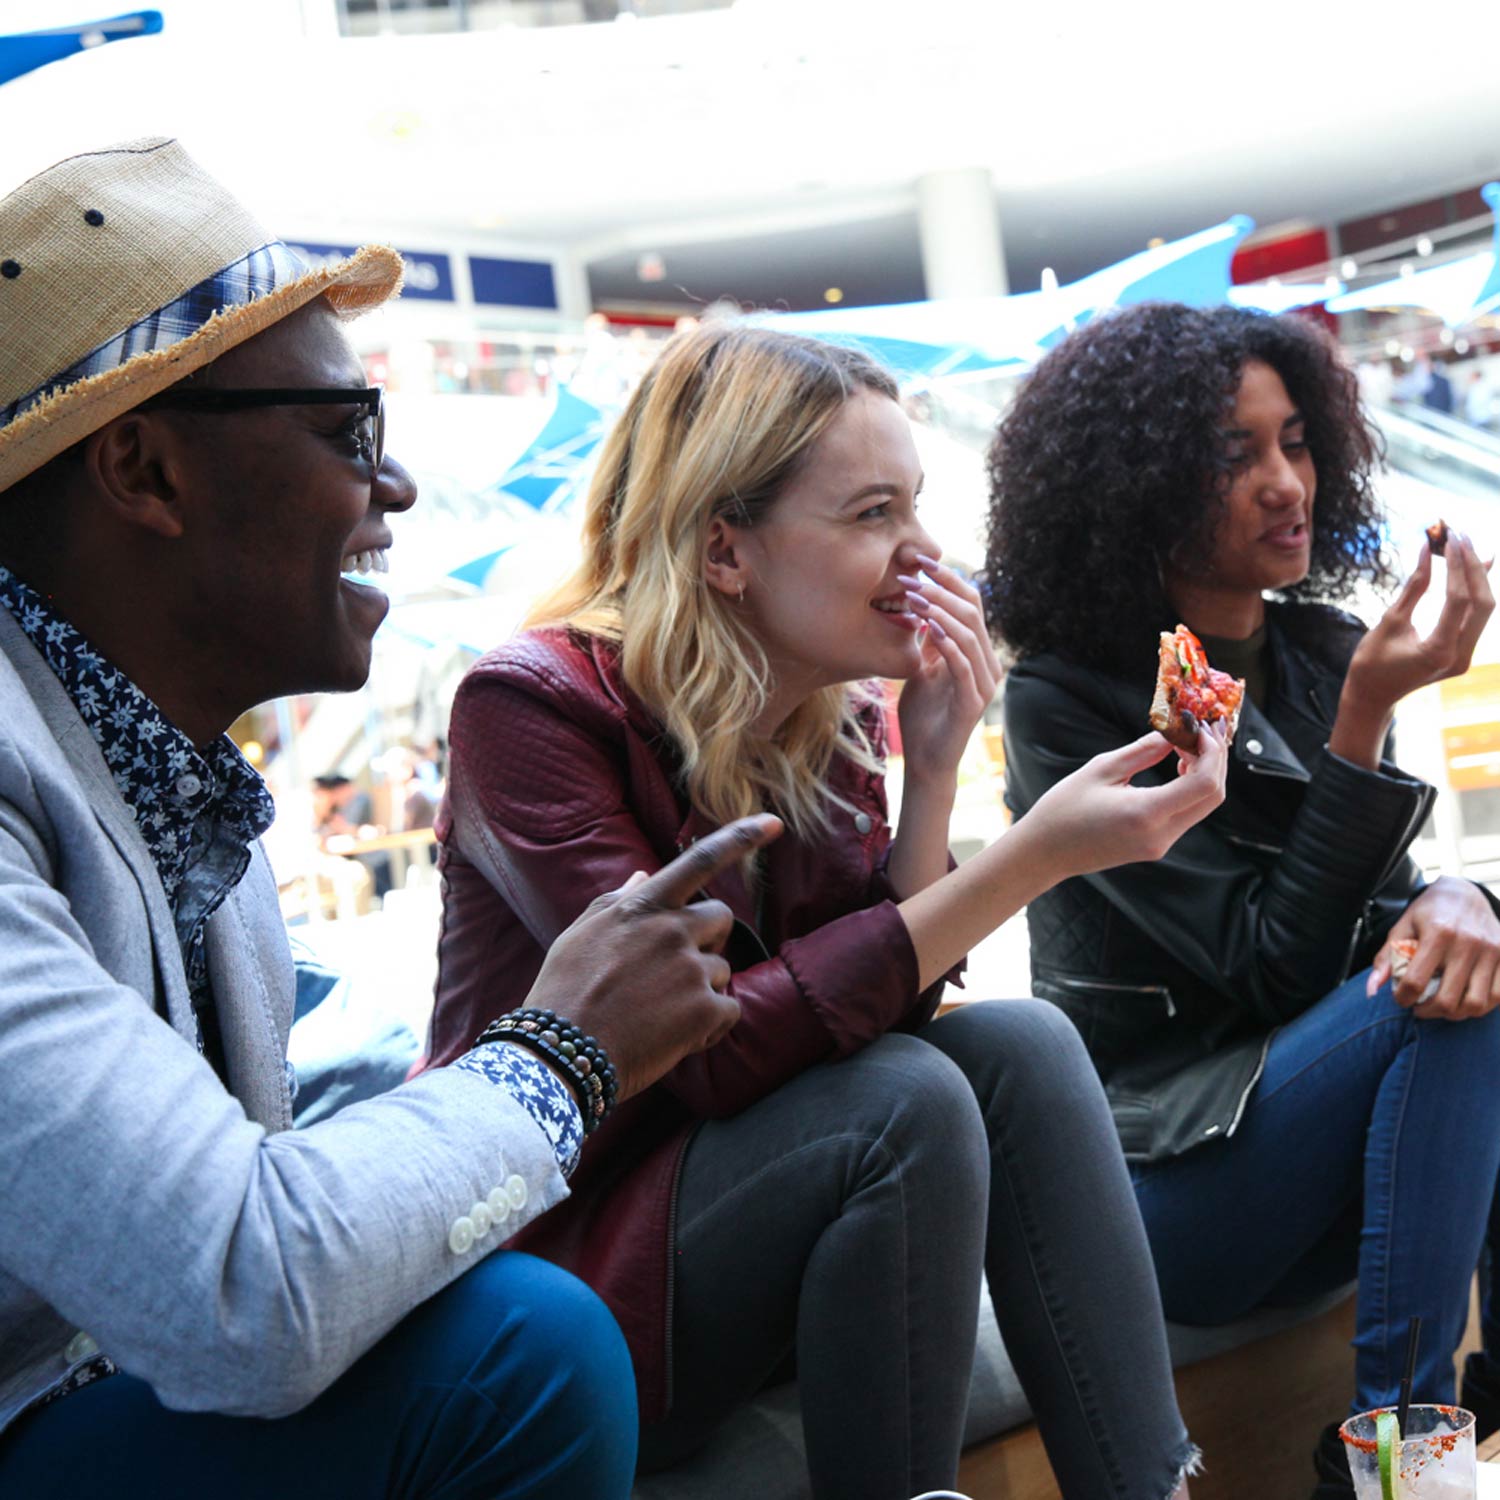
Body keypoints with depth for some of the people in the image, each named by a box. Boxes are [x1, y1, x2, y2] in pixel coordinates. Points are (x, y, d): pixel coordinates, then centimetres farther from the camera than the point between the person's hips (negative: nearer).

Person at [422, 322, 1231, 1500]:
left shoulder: (833, 714, 1)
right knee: (910, 1105, -28)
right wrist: (1034, 858, -31)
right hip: (554, 1253, -6)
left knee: (1017, 1044, -17)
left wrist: (935, 768, -13)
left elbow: (888, 1003, -1)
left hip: (732, 1188, 6)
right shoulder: (534, 706, -19)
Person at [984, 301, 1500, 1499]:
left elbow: (1378, 901, 3)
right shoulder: (1065, 700, -13)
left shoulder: (1320, 651, 4)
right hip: (1156, 1172, -5)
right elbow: (1273, 962, -17)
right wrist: (1366, 713, -25)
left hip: (1317, 1115, 5)